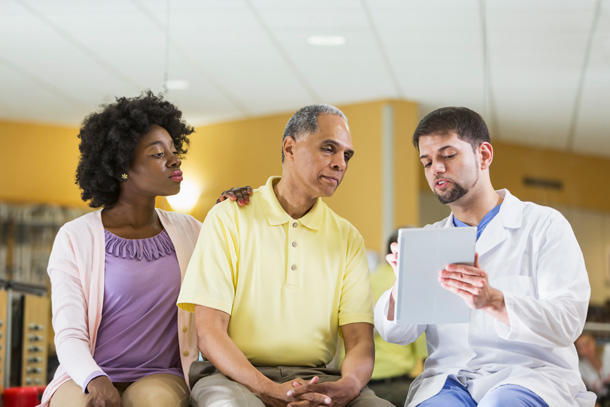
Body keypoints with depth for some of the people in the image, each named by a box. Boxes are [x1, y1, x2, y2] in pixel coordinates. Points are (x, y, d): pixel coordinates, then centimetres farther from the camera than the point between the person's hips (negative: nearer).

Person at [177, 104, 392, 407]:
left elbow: (360, 340, 6)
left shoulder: (347, 238, 15)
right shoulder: (229, 218, 4)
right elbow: (209, 332, -4)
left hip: (317, 379, 3)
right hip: (234, 376, -3)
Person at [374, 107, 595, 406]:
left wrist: (493, 301, -26)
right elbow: (396, 333, 7)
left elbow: (567, 322, -9)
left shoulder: (544, 225, 5)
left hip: (531, 373, -3)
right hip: (447, 378, 3)